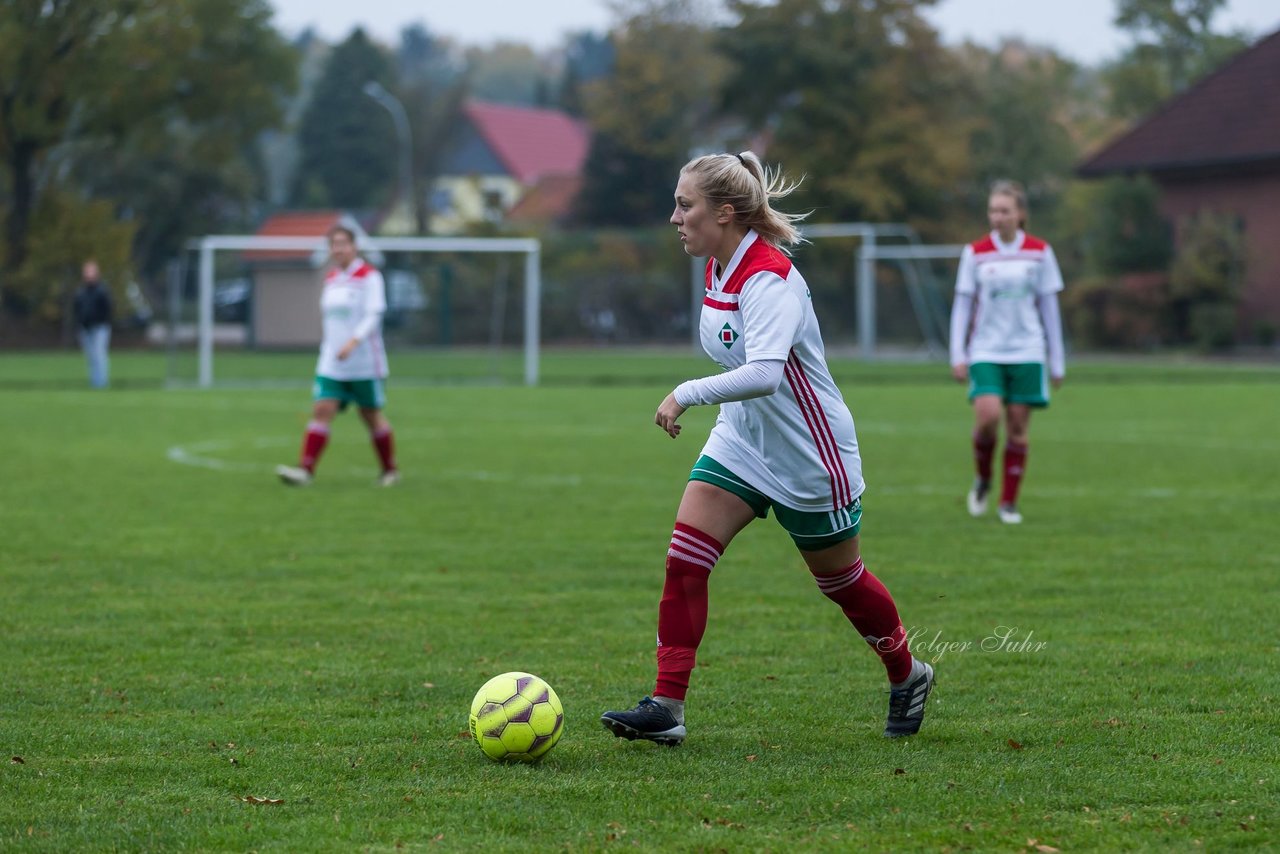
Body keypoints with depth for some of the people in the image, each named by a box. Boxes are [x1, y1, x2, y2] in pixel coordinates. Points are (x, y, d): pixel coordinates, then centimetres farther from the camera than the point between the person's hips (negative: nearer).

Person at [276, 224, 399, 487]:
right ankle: (305, 469, -17)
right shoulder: (331, 278, 12)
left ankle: (390, 470, 20)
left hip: (365, 364, -5)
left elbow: (373, 316, -16)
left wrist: (353, 342, -28)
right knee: (321, 410, -9)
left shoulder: (369, 276, -8)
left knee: (372, 416, 4)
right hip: (331, 364, 5)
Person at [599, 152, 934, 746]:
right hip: (740, 444, 8)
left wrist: (686, 394, -39)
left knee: (839, 579, 11)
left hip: (808, 457, -8)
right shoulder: (719, 267, 1)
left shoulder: (768, 278, -27)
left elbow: (764, 374, -40)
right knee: (684, 559, -9)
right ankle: (667, 708, -9)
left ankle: (908, 676, 37)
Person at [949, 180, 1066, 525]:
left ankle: (1009, 502, 10)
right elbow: (962, 305, 6)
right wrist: (958, 355, 0)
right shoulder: (976, 253, 2)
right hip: (986, 351, -1)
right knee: (988, 415, -19)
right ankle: (982, 479, 7)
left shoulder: (1040, 253, 4)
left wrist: (1057, 361, 9)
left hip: (1027, 353, 1)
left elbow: (1049, 307, 9)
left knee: (1018, 427, -1)